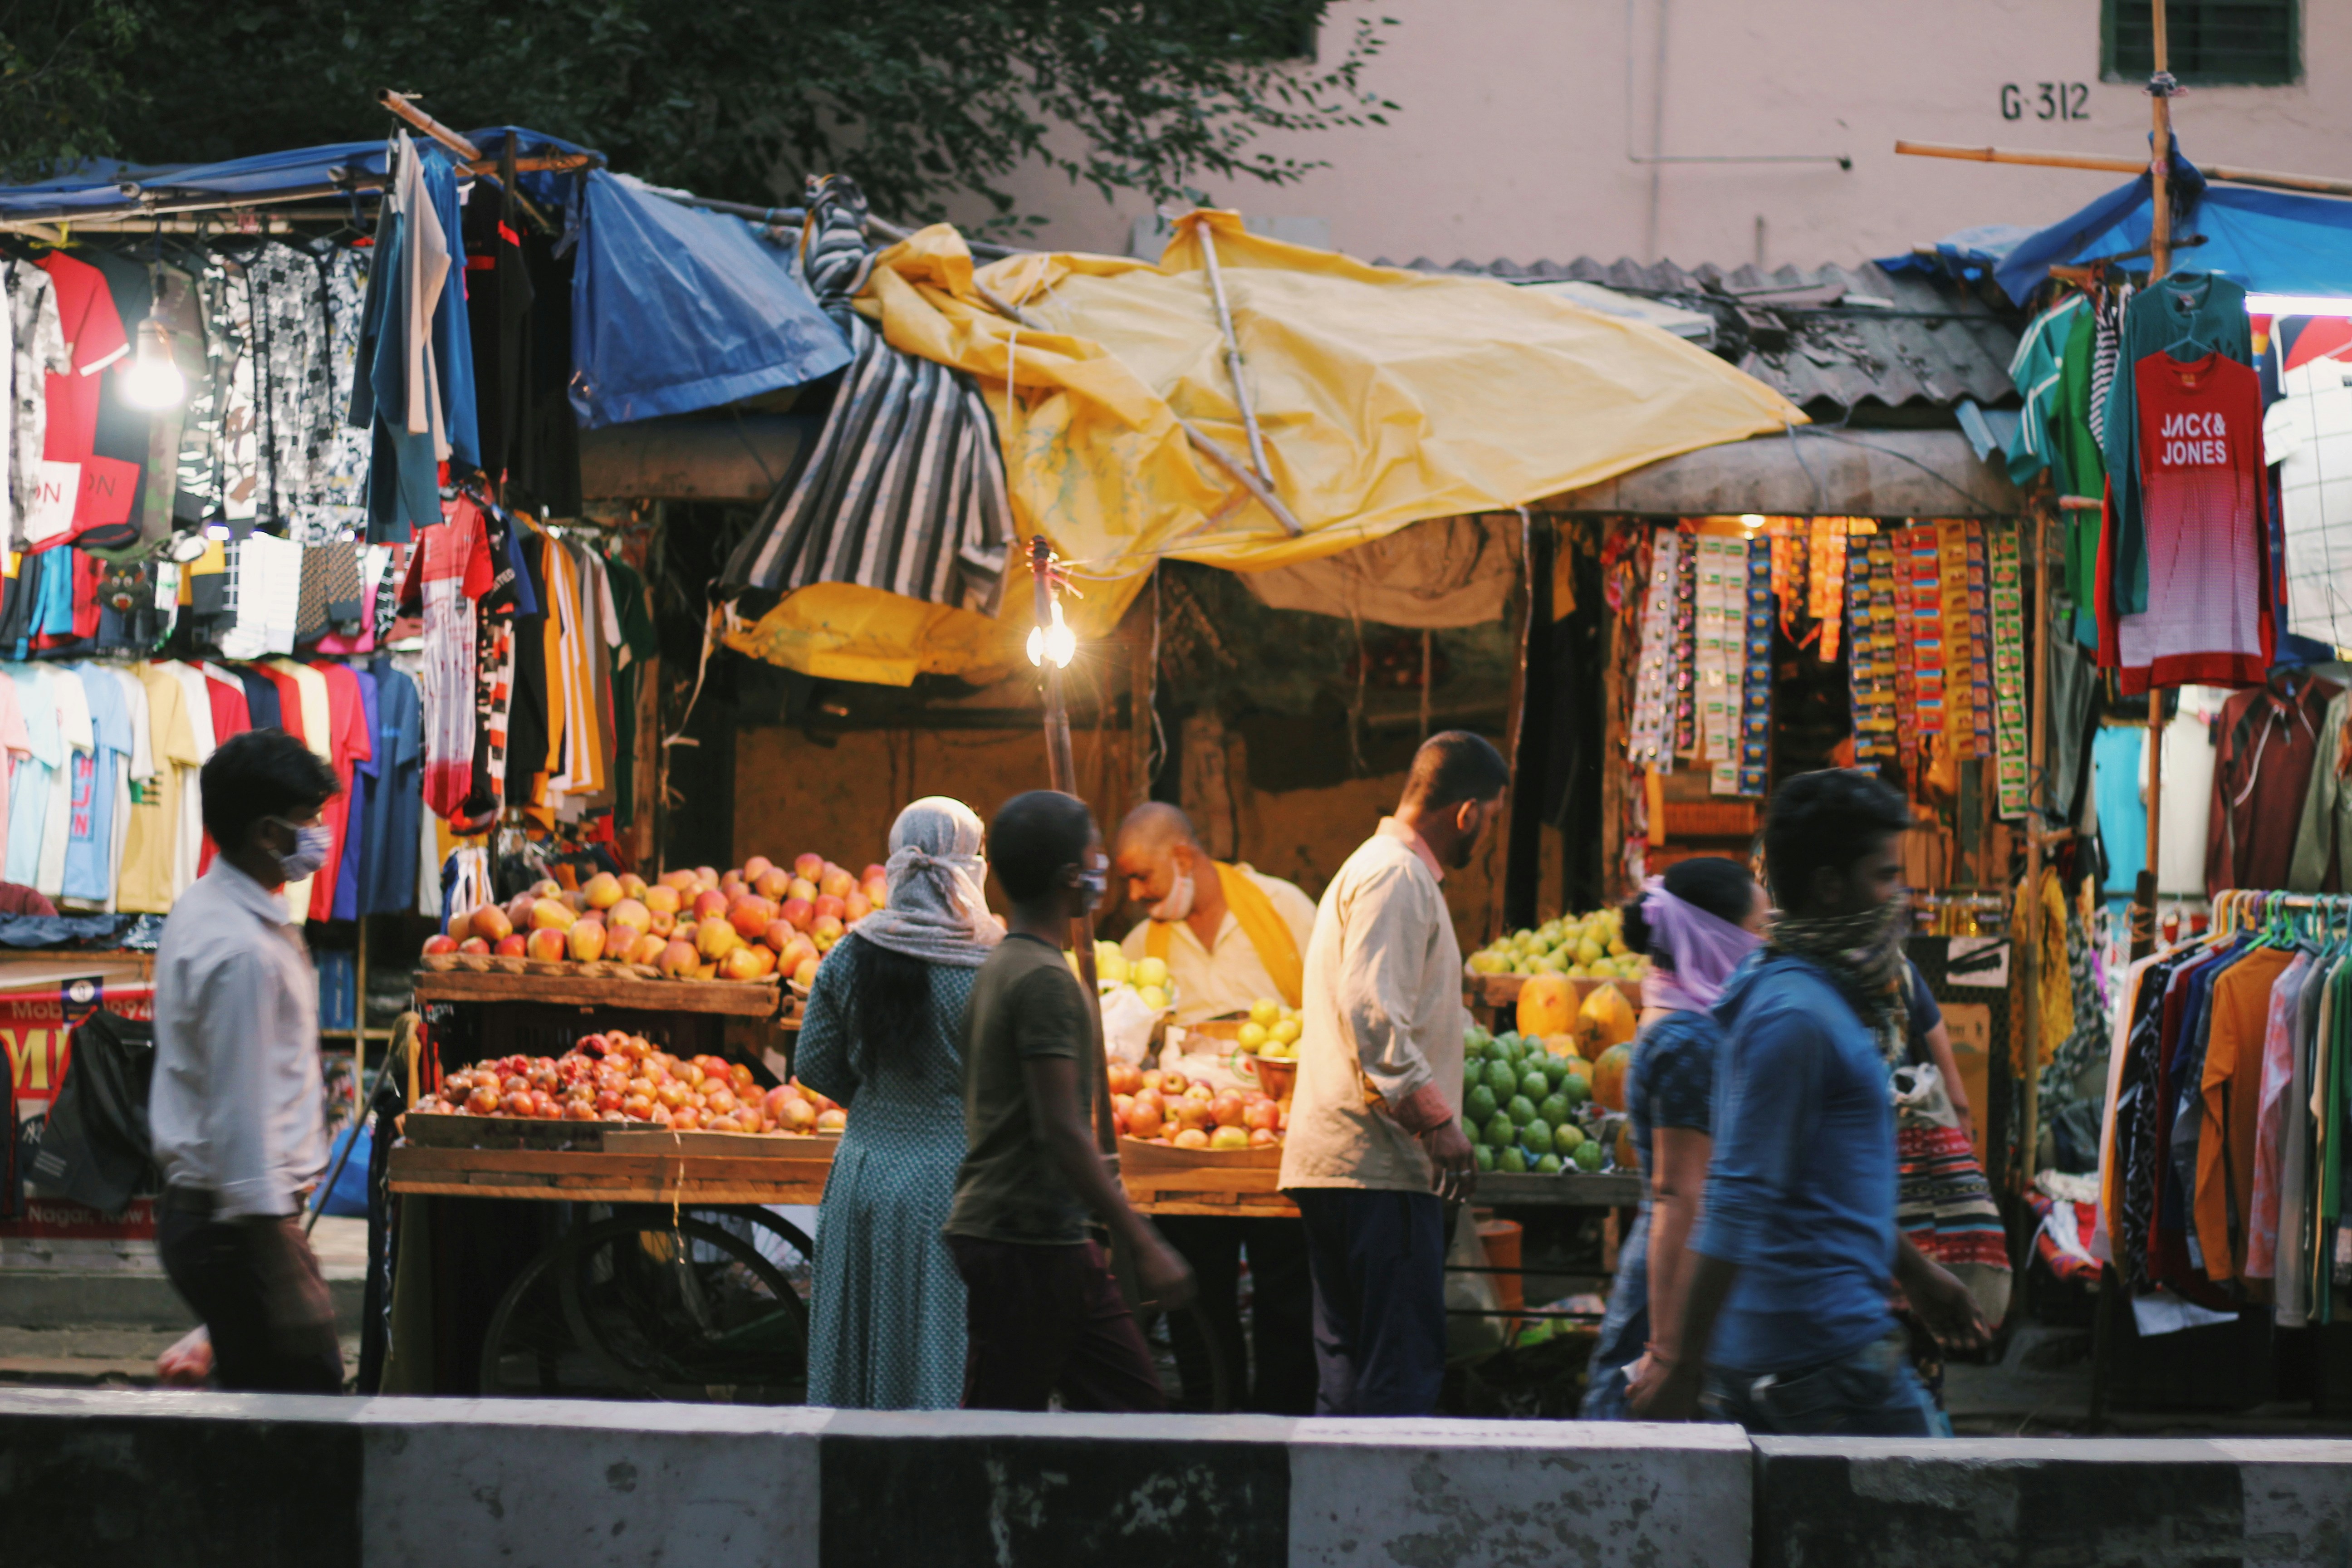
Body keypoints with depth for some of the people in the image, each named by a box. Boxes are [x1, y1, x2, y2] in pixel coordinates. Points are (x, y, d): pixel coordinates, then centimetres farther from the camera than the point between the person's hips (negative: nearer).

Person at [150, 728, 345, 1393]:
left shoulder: (203, 909, 11)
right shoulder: (244, 951, -21)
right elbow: (243, 1115, -22)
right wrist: (285, 1276, -21)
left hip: (197, 1207, 10)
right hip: (243, 1217, -10)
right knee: (307, 1393, -8)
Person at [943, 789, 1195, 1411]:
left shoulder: (1003, 965, 15)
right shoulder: (1044, 980, -16)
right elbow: (1062, 1132, -22)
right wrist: (1143, 1244, -21)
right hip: (1025, 1243, -10)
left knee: (1132, 1403, 9)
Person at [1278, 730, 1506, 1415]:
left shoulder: (1377, 867, 24)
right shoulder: (1396, 877, -10)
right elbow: (1372, 1012, -21)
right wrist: (1436, 1119, -21)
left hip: (1337, 1162, 11)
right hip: (1380, 1161, -11)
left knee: (1350, 1363, 11)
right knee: (1402, 1365, -11)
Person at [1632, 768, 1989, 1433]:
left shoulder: (1833, 998, 15)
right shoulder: (1794, 1016, -17)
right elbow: (1738, 1198, -20)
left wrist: (1914, 1274, 34)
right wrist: (1684, 1364, -22)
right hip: (1822, 1342, -10)